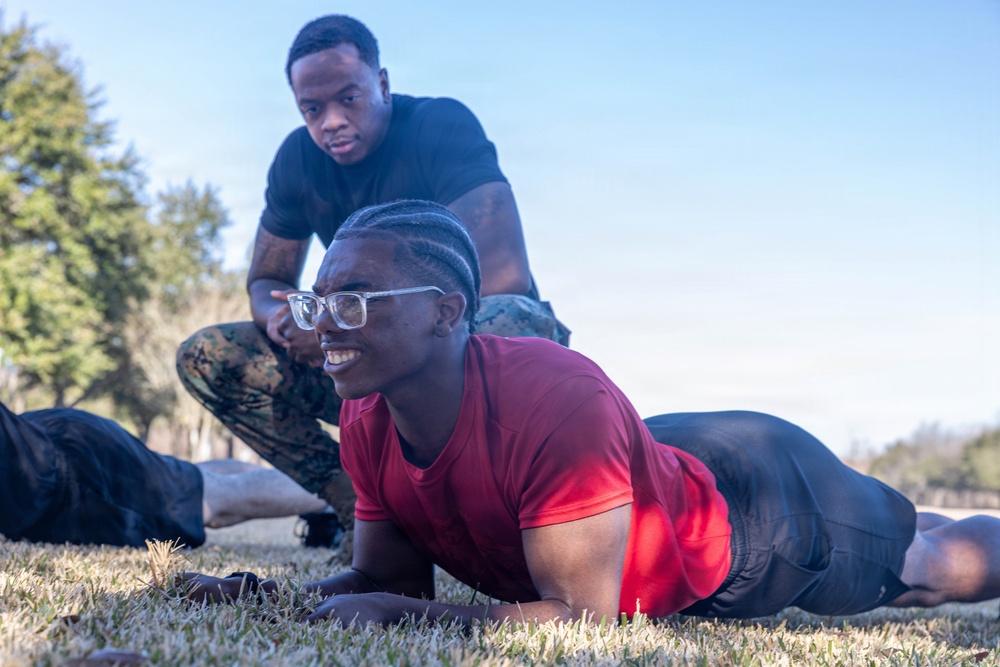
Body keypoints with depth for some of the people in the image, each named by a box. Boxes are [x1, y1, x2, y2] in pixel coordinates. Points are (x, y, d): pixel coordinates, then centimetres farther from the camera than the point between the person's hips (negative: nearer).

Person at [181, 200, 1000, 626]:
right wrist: (271, 597, -27)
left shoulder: (558, 400, -45)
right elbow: (390, 578, -9)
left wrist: (398, 614, -41)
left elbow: (581, 617, -39)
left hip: (756, 503, -6)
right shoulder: (367, 426, -23)